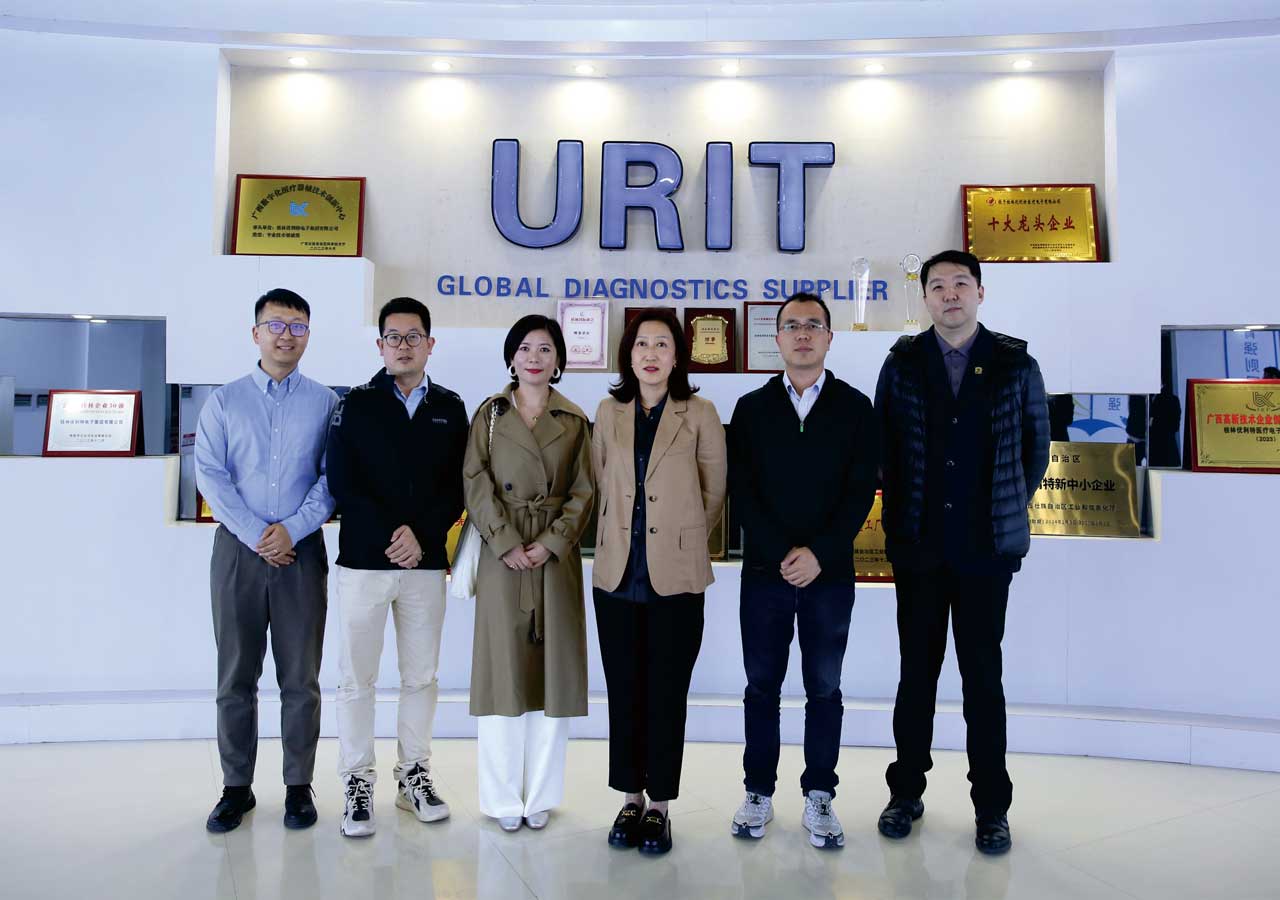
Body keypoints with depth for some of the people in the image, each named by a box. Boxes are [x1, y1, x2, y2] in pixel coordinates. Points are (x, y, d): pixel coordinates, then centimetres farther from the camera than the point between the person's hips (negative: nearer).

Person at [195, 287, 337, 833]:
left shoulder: (326, 403, 5)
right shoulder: (224, 401, 7)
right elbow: (210, 474, -1)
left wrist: (291, 530, -12)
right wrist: (256, 535, -10)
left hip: (302, 550, -1)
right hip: (238, 547, 1)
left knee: (300, 677, 4)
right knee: (236, 675, 6)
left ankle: (298, 787, 16)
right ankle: (236, 787, 18)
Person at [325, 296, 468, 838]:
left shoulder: (449, 409, 8)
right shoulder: (356, 406, 3)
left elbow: (456, 488, 5)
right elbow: (342, 485, -5)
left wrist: (422, 535, -10)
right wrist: (390, 535, -13)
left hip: (426, 563, 2)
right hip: (363, 561, -2)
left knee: (421, 676, 9)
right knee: (356, 677, 3)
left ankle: (414, 776, 23)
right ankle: (357, 783, 16)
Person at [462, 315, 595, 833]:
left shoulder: (575, 422, 8)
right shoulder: (489, 415, 6)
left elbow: (584, 491, 3)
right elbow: (476, 484, -2)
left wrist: (552, 542, -10)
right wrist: (506, 542, -12)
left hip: (556, 557, 1)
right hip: (503, 555, -1)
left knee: (552, 670, 4)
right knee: (504, 670, 2)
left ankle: (541, 794, 16)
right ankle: (503, 798, 13)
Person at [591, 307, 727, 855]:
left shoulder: (699, 414, 0)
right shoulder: (609, 412, 7)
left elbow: (713, 493, 5)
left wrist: (679, 540, 9)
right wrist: (620, 536, 13)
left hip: (675, 577, -2)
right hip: (617, 574, 3)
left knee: (667, 695, 4)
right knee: (624, 693, 9)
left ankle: (660, 804, 18)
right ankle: (630, 799, 23)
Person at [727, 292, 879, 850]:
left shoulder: (854, 407, 4)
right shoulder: (752, 408, 6)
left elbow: (861, 491, -2)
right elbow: (742, 491, -1)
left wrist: (818, 553, -13)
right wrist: (782, 553, -12)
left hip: (830, 573, 0)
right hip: (764, 570, 1)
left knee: (825, 690, 8)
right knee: (762, 687, 9)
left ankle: (819, 797, 21)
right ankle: (758, 793, 22)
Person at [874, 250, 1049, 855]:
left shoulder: (1015, 363, 2)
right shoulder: (902, 363, 3)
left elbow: (1036, 445, 11)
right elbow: (884, 446, 7)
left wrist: (1008, 509, 10)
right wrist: (899, 515, 6)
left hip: (987, 549, -1)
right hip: (918, 548, 1)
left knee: (983, 676, 6)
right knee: (916, 673, 10)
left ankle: (991, 808, 20)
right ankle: (906, 793, 24)